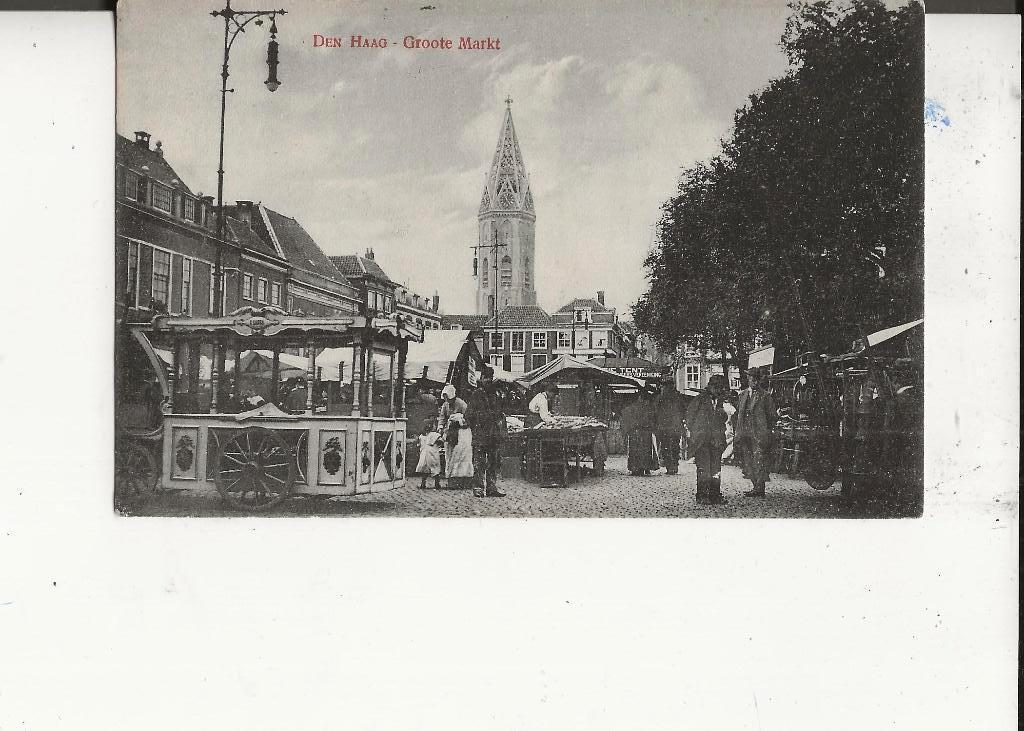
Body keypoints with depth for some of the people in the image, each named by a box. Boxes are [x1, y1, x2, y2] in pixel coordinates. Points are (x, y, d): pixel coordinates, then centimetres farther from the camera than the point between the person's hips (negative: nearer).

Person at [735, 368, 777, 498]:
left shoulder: (766, 396, -1)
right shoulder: (743, 396, 17)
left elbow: (773, 416, -1)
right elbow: (739, 414, 22)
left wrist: (766, 430, -7)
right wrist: (738, 432, 14)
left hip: (760, 435, -6)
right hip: (746, 434, 7)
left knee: (759, 461, -11)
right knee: (750, 461, 8)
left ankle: (760, 489, -12)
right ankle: (756, 486, 14)